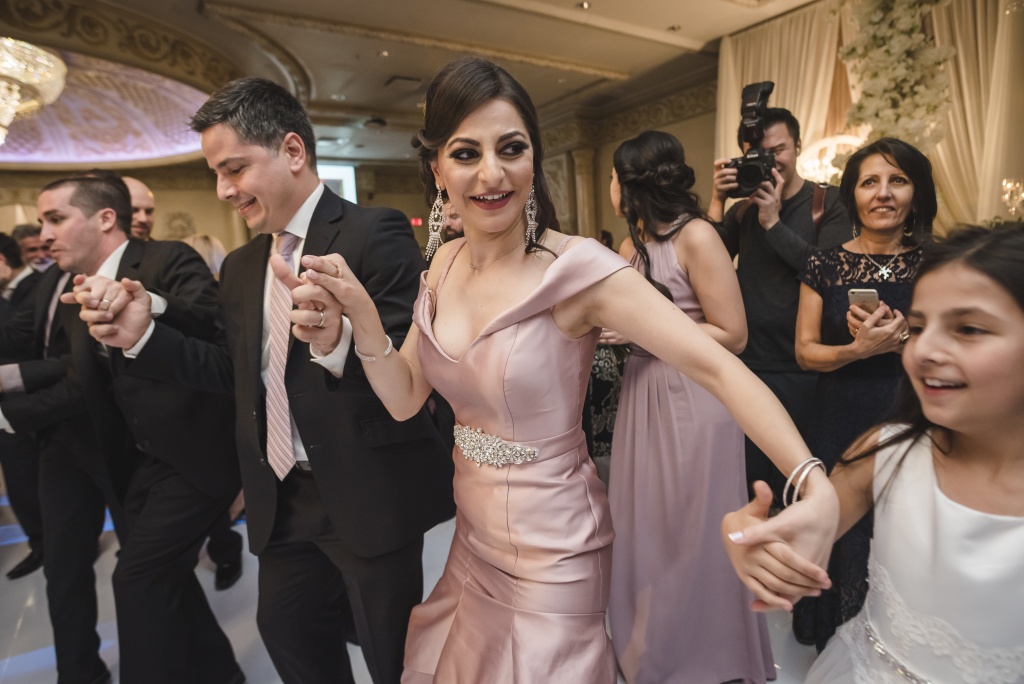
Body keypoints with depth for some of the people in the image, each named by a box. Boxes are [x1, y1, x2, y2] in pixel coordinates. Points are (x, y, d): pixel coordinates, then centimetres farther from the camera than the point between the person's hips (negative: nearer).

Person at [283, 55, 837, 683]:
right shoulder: (446, 264, -4)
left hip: (552, 550, -6)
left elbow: (717, 365, -28)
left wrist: (816, 488, -42)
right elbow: (404, 399, -3)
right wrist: (361, 316, -19)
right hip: (474, 536, 6)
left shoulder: (577, 268, -22)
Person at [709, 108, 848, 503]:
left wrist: (773, 221, -17)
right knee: (746, 475, 15)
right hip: (747, 365, 3)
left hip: (802, 370, -2)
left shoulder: (829, 203, -1)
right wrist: (718, 200, -12)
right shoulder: (743, 209, 8)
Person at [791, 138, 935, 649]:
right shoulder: (824, 266, -2)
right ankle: (834, 643, 40)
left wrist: (904, 338, -19)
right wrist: (859, 348, -21)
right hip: (839, 425, 0)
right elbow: (805, 351, -4)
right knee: (839, 540, 13)